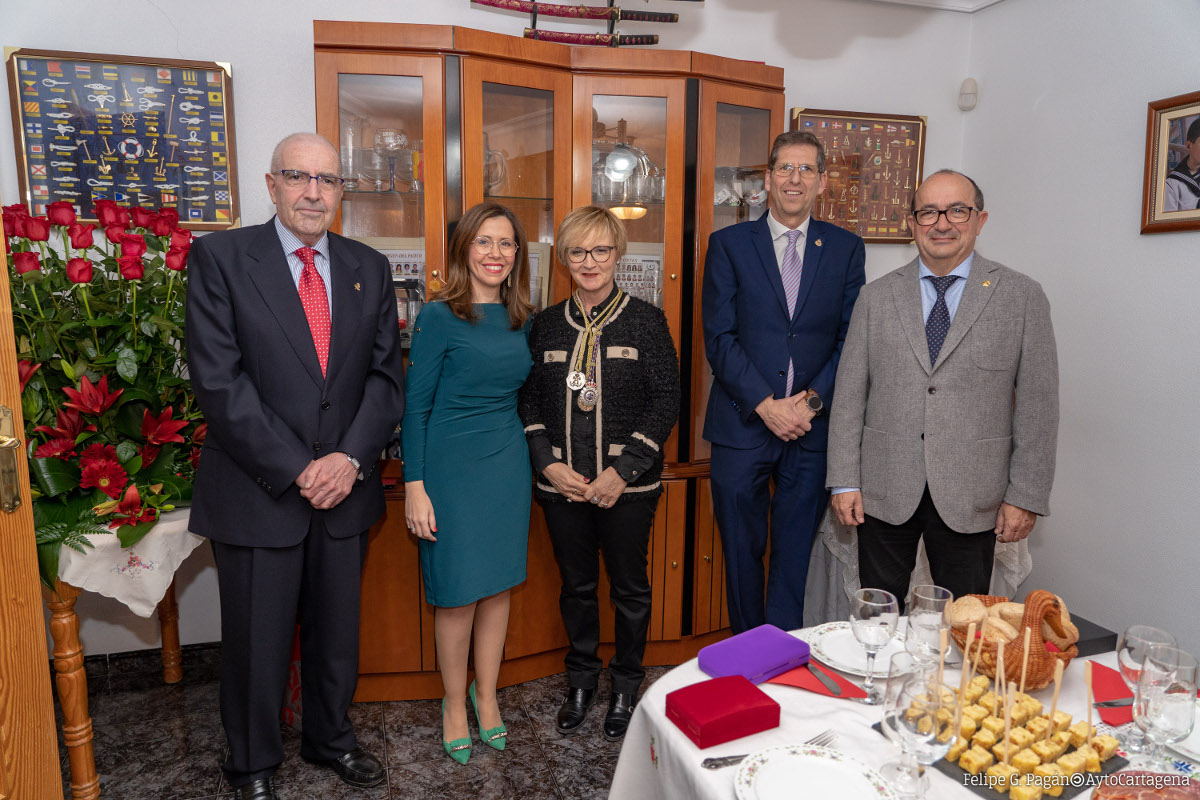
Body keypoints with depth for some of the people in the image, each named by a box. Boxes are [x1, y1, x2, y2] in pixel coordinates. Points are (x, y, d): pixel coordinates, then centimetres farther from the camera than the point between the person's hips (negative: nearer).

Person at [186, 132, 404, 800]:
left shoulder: (370, 268, 6)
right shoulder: (221, 257, -5)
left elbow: (387, 375, 3)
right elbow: (218, 380, -13)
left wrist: (351, 457, -11)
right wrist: (295, 469, -16)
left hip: (345, 488, 4)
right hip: (258, 492, -3)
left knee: (337, 633, 18)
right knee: (258, 642, 12)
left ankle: (331, 737, 44)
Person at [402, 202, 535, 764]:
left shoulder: (521, 320, 6)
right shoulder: (439, 317, -9)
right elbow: (415, 406, -9)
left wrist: (538, 462, 10)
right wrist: (414, 486, -12)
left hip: (509, 467, 5)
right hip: (451, 468, -5)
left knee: (498, 586, 13)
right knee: (457, 595, 4)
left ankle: (486, 694, 34)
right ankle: (455, 705, 27)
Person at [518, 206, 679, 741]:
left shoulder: (645, 320, -4)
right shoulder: (547, 324, 6)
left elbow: (667, 401, -7)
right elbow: (529, 400, 7)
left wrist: (621, 470, -14)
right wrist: (549, 464, -7)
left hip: (628, 486, -2)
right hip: (562, 483, 3)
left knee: (629, 587, 12)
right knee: (576, 585, 16)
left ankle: (626, 686, 33)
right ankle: (581, 681, 37)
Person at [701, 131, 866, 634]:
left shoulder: (846, 248, 8)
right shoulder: (728, 244, 2)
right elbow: (718, 338, -5)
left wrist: (812, 400, -10)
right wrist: (766, 404, -13)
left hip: (813, 424, 1)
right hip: (743, 424, -1)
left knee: (796, 554, 10)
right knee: (742, 551, 9)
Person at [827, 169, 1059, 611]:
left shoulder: (1022, 297, 2)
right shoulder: (876, 296, 5)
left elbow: (1037, 405, 0)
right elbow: (849, 393, 3)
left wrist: (1025, 496, -3)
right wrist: (844, 480, -2)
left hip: (970, 496, -1)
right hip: (884, 491, 1)